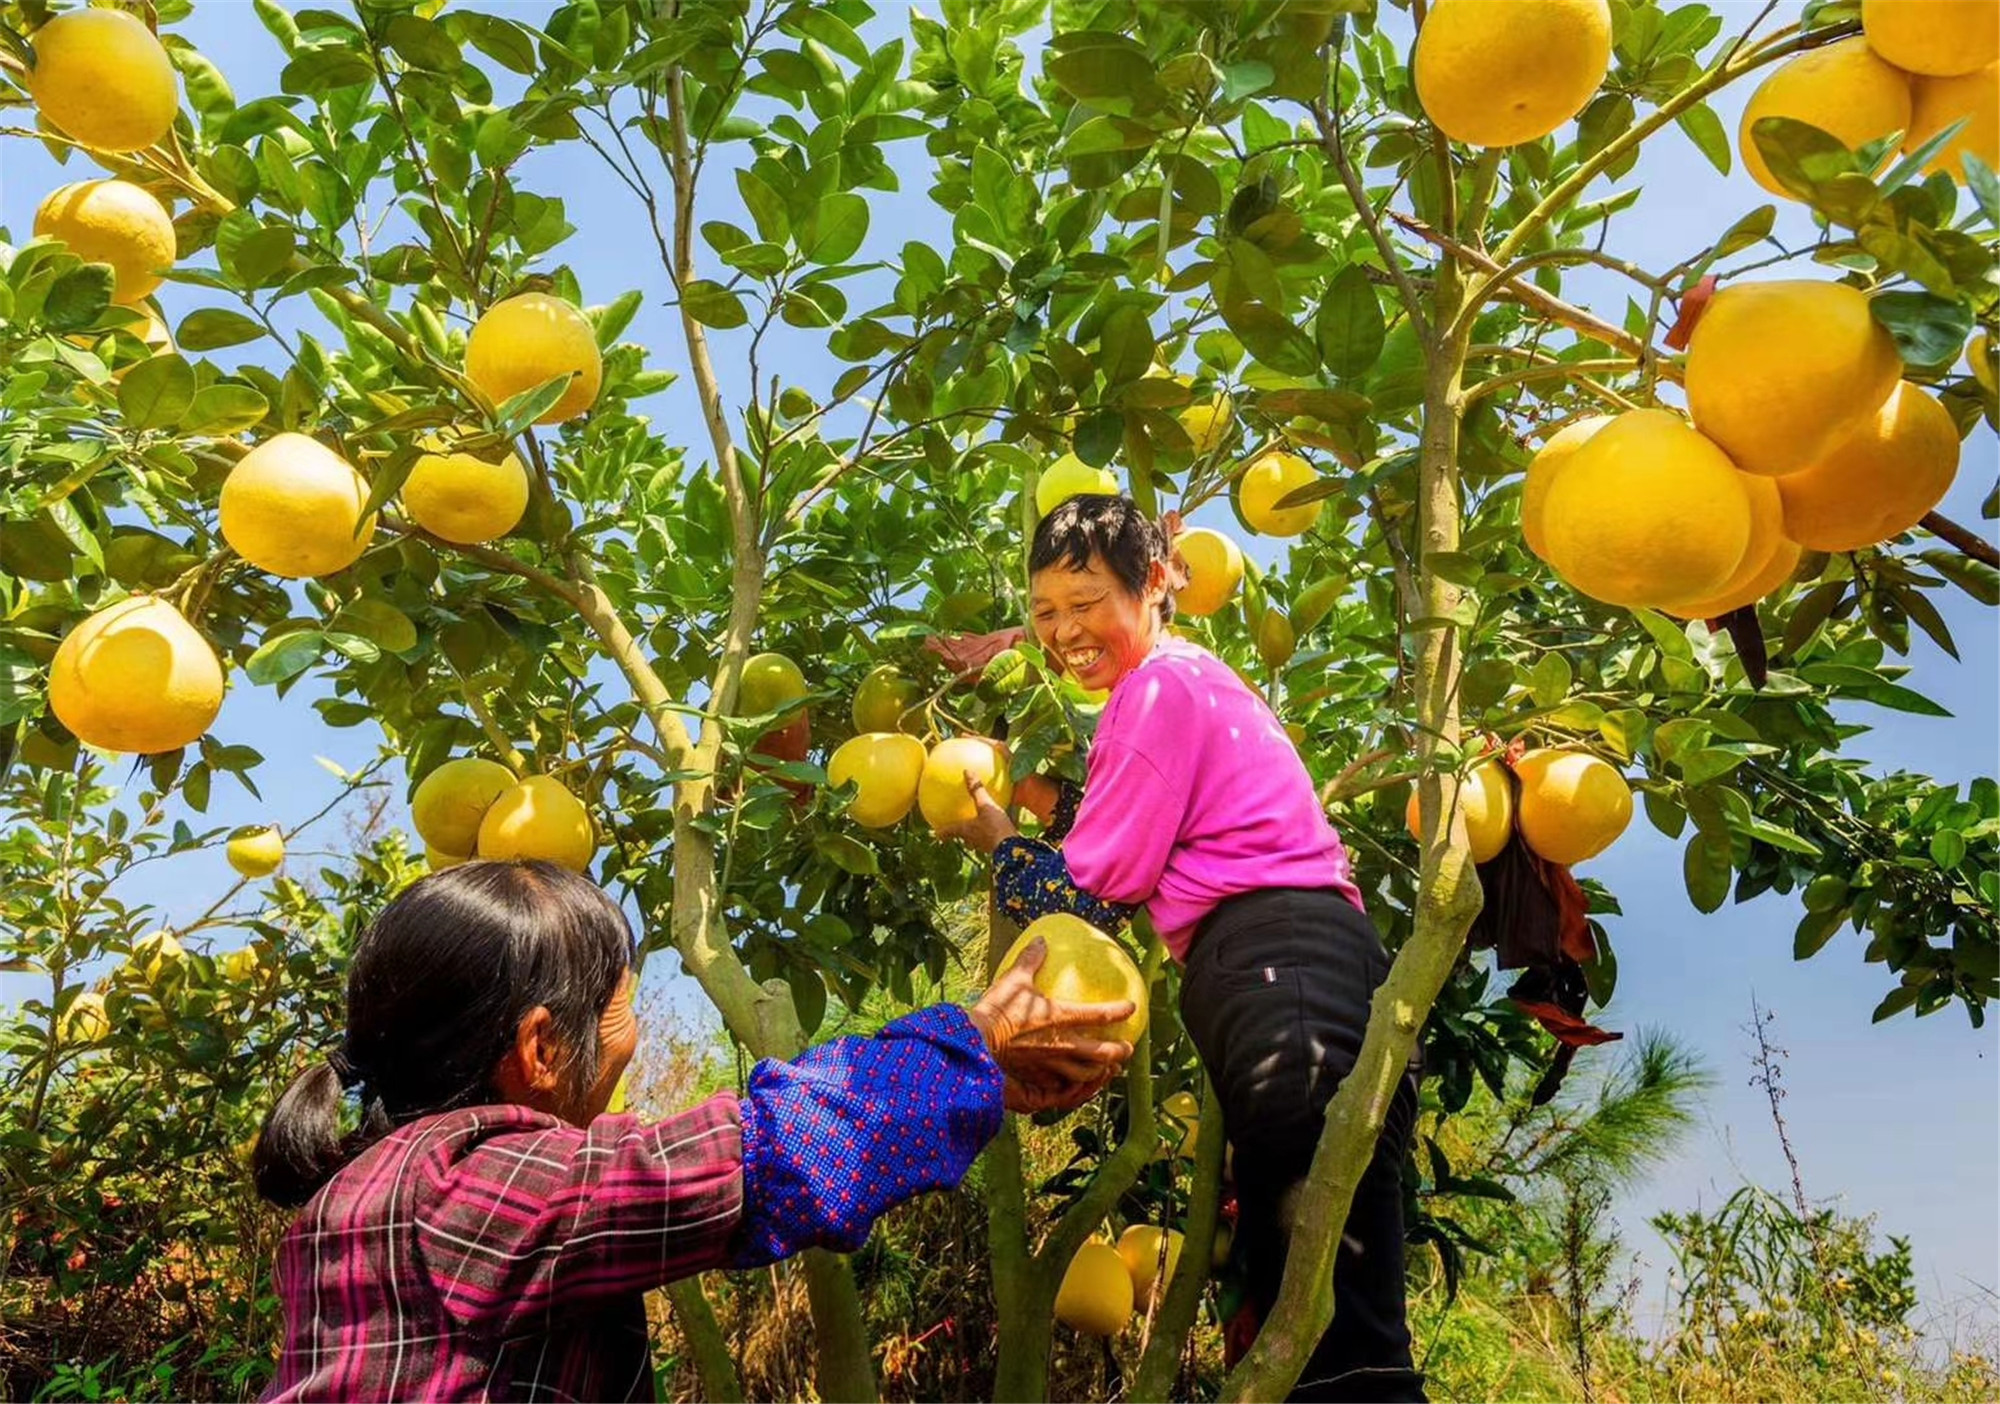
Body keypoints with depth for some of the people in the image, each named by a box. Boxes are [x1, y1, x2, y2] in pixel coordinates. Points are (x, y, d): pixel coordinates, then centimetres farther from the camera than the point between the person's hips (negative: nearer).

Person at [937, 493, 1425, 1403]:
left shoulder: (1160, 684, -5)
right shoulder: (1186, 678, 27)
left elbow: (1092, 894, -4)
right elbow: (1116, 831, 25)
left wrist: (988, 834, 10)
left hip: (1278, 975, -11)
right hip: (1295, 967, 11)